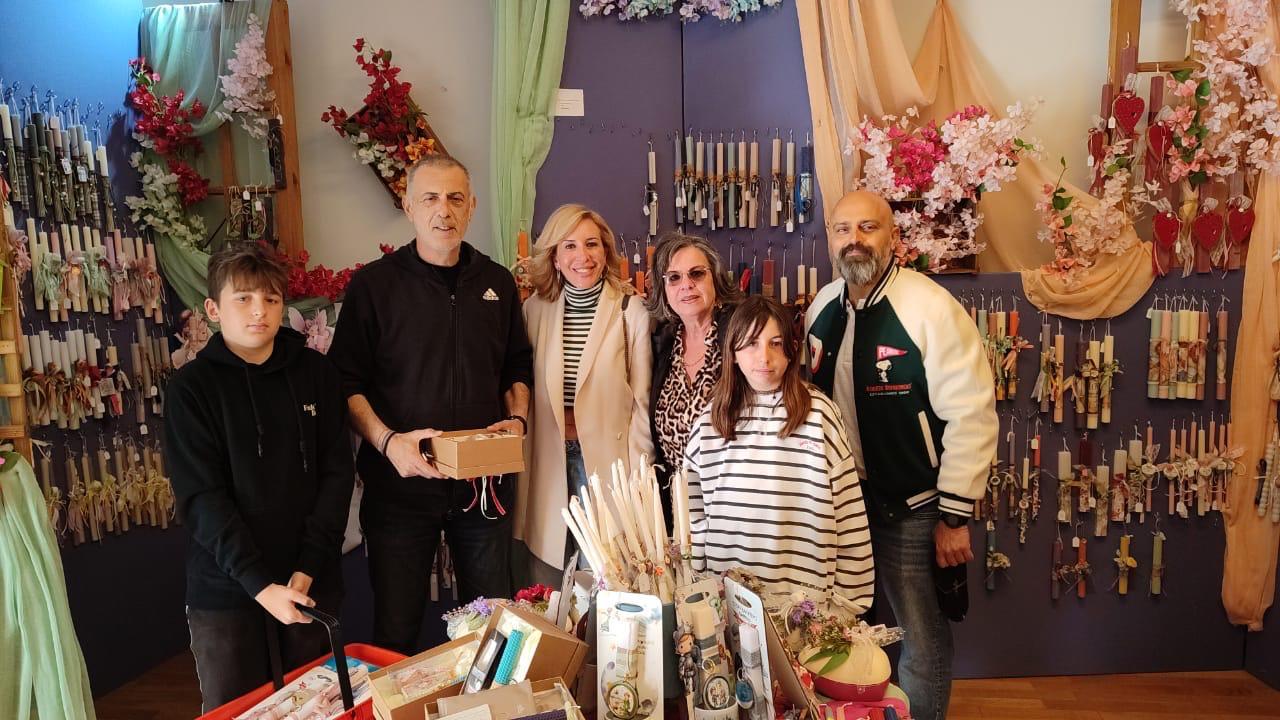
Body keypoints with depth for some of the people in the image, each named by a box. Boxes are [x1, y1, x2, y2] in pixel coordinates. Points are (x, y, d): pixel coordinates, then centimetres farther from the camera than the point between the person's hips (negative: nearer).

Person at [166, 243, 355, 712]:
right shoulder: (192, 387, -5)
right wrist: (261, 586, -18)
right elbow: (202, 498, -10)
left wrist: (306, 571, -10)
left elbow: (337, 473, -1)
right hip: (226, 588, -2)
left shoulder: (315, 374, 1)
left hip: (312, 581, 2)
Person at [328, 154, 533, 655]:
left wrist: (517, 418, -2)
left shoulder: (498, 283, 8)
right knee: (395, 634, 9)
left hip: (485, 483, 3)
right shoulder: (373, 284, -3)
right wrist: (387, 441, -19)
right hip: (401, 482, -3)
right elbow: (347, 382, -5)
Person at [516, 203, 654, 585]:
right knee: (546, 593, 11)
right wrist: (521, 464, 6)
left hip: (606, 460, -3)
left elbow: (641, 399, -3)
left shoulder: (630, 311, -6)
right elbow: (526, 392, 9)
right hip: (548, 461, 3)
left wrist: (638, 475, -5)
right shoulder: (535, 310, 4)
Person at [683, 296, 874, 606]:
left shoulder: (820, 413, -7)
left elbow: (848, 516, -3)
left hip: (808, 590, -2)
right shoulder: (710, 421, 0)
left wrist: (850, 598, -3)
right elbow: (693, 511, 7)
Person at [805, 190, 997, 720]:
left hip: (911, 510, -5)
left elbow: (971, 415, -16)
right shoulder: (821, 309, 3)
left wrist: (955, 517, -14)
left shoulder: (932, 308, -16)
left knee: (923, 641, 9)